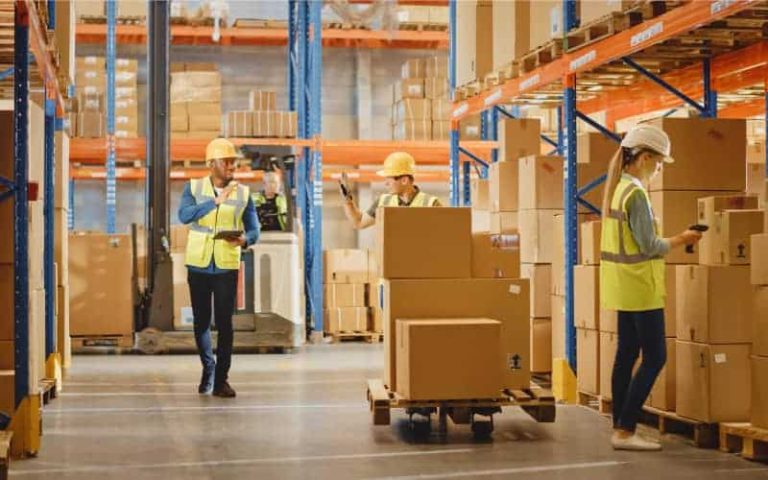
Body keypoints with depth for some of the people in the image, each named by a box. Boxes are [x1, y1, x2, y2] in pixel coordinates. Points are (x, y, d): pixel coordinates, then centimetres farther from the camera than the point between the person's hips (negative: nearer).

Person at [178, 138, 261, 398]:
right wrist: (217, 201, -28)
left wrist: (244, 240, -22)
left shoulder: (243, 193, 2)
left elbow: (254, 230, 2)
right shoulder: (193, 188, -1)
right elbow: (185, 215, -19)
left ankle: (221, 379, 3)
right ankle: (208, 368, 28)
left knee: (224, 322, -4)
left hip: (227, 267, 0)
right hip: (198, 266, 0)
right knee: (201, 321, 9)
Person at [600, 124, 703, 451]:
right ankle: (625, 431, -5)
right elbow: (649, 246, -18)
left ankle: (620, 428, 14)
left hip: (624, 287, 10)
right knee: (654, 357, -5)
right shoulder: (636, 193, -17)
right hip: (640, 286, -10)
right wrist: (682, 240, -4)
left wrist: (673, 240, 17)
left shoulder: (616, 188, 11)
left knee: (627, 353, 11)